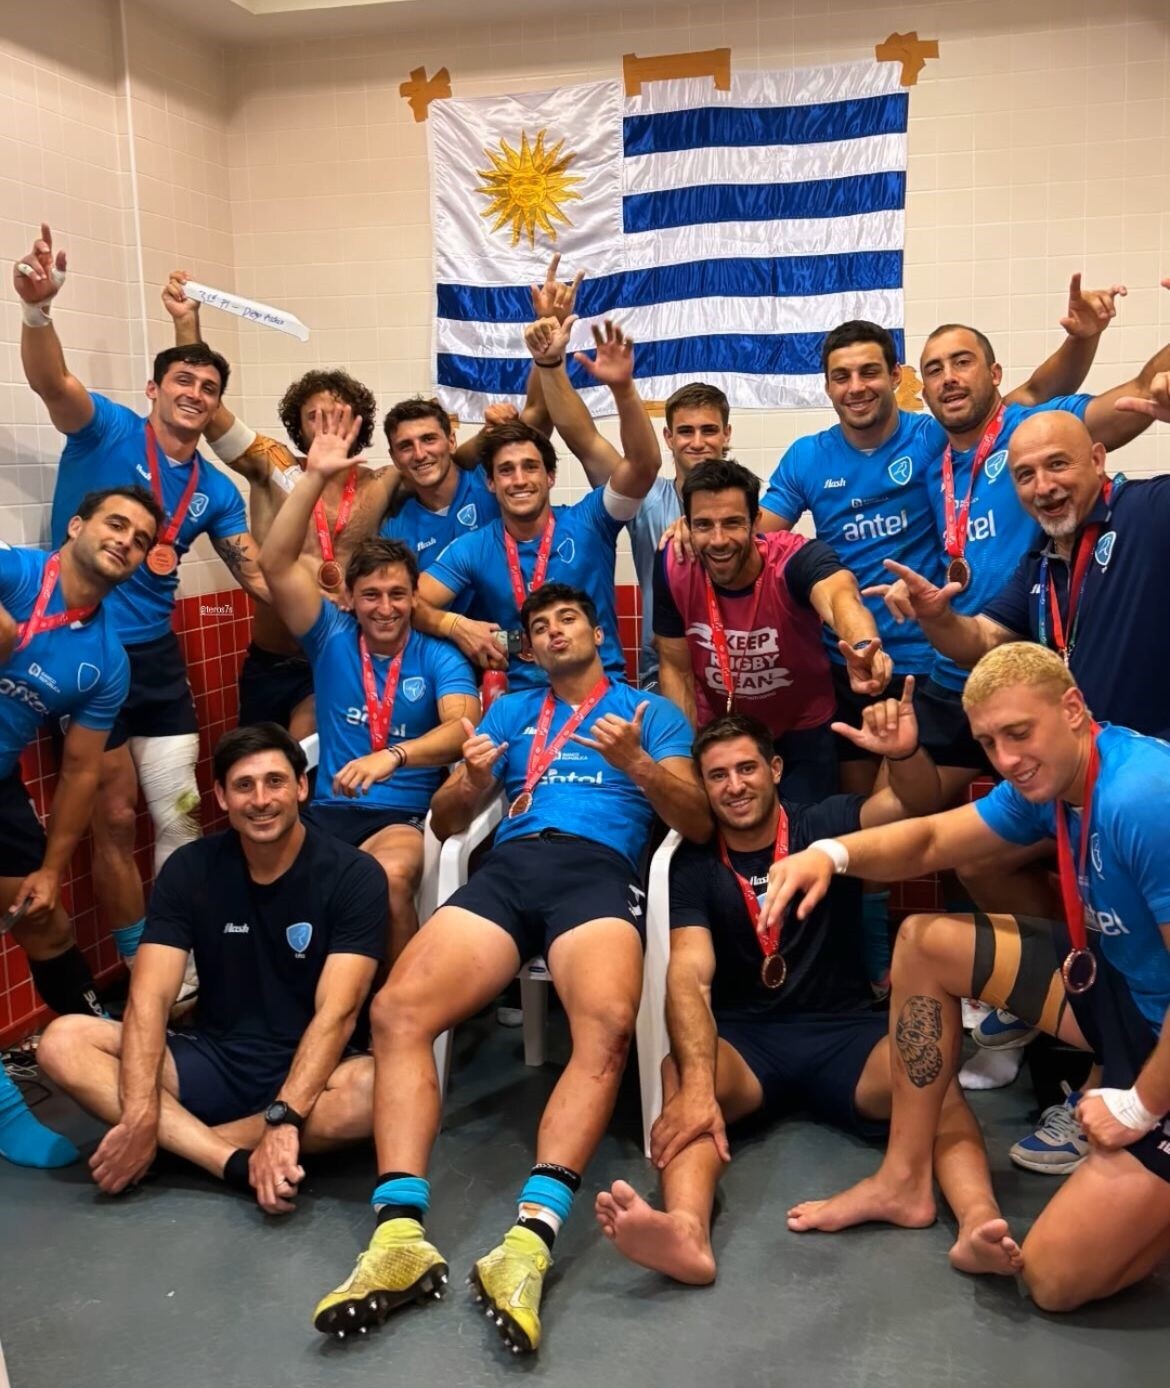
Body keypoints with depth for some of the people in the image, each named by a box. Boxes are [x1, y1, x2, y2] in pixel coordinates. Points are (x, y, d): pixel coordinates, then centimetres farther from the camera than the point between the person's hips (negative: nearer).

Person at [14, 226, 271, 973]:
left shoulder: (215, 489, 7)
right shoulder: (108, 430, -6)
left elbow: (260, 575, 10)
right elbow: (51, 380, -26)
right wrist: (38, 308, -45)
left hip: (156, 656, 5)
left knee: (180, 816, 7)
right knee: (115, 819, 4)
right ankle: (139, 965, 18)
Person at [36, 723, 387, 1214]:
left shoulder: (353, 875, -11)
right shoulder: (189, 869, -3)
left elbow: (336, 1012, -19)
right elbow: (149, 999, -11)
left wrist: (283, 1118, -32)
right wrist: (141, 1117, -26)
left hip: (309, 1072, -3)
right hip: (212, 1062, 3)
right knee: (62, 1043, -18)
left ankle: (182, 1140, -21)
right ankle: (237, 1165, -29)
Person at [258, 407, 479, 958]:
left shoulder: (440, 659, 2)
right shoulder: (332, 638, 9)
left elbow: (462, 728, -16)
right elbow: (277, 565, -2)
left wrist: (391, 756, -35)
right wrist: (313, 478, -10)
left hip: (405, 816, -2)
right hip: (327, 810, 2)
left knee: (388, 876, -36)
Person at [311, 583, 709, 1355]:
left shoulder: (652, 712, 21)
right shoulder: (512, 709, 29)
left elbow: (699, 825, 9)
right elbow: (447, 822, 23)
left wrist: (636, 762, -8)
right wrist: (469, 784, 0)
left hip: (600, 869, -3)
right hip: (509, 867, 3)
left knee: (607, 1027, -36)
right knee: (397, 1010, -25)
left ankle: (531, 1241, -40)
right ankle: (400, 1234, -28)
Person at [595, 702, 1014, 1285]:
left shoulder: (827, 825, 5)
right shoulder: (694, 865, 1)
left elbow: (915, 803, -13)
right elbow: (689, 978, -13)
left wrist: (906, 753, -38)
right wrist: (698, 1086, -31)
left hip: (845, 1030, 0)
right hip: (744, 1039, 0)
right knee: (677, 1076, -33)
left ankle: (980, 1221, -54)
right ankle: (688, 1234, -57)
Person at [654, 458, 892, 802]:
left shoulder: (796, 558, -31)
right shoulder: (673, 569, -21)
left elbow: (840, 596, -55)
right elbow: (676, 669, -8)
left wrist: (864, 646, -77)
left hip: (801, 732, -2)